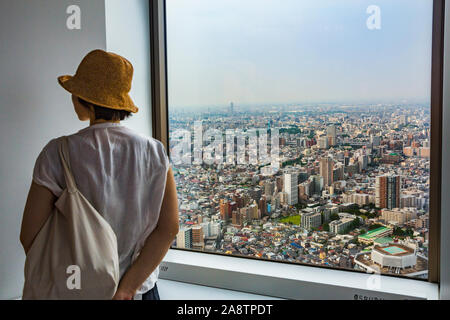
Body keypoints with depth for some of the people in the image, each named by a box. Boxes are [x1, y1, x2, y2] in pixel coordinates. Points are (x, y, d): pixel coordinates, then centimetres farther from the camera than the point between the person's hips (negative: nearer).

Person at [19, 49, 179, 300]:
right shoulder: (154, 152, -9)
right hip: (141, 285, 1)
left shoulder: (58, 154, -14)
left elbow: (30, 236, -12)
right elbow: (169, 228, -12)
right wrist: (128, 286, -11)